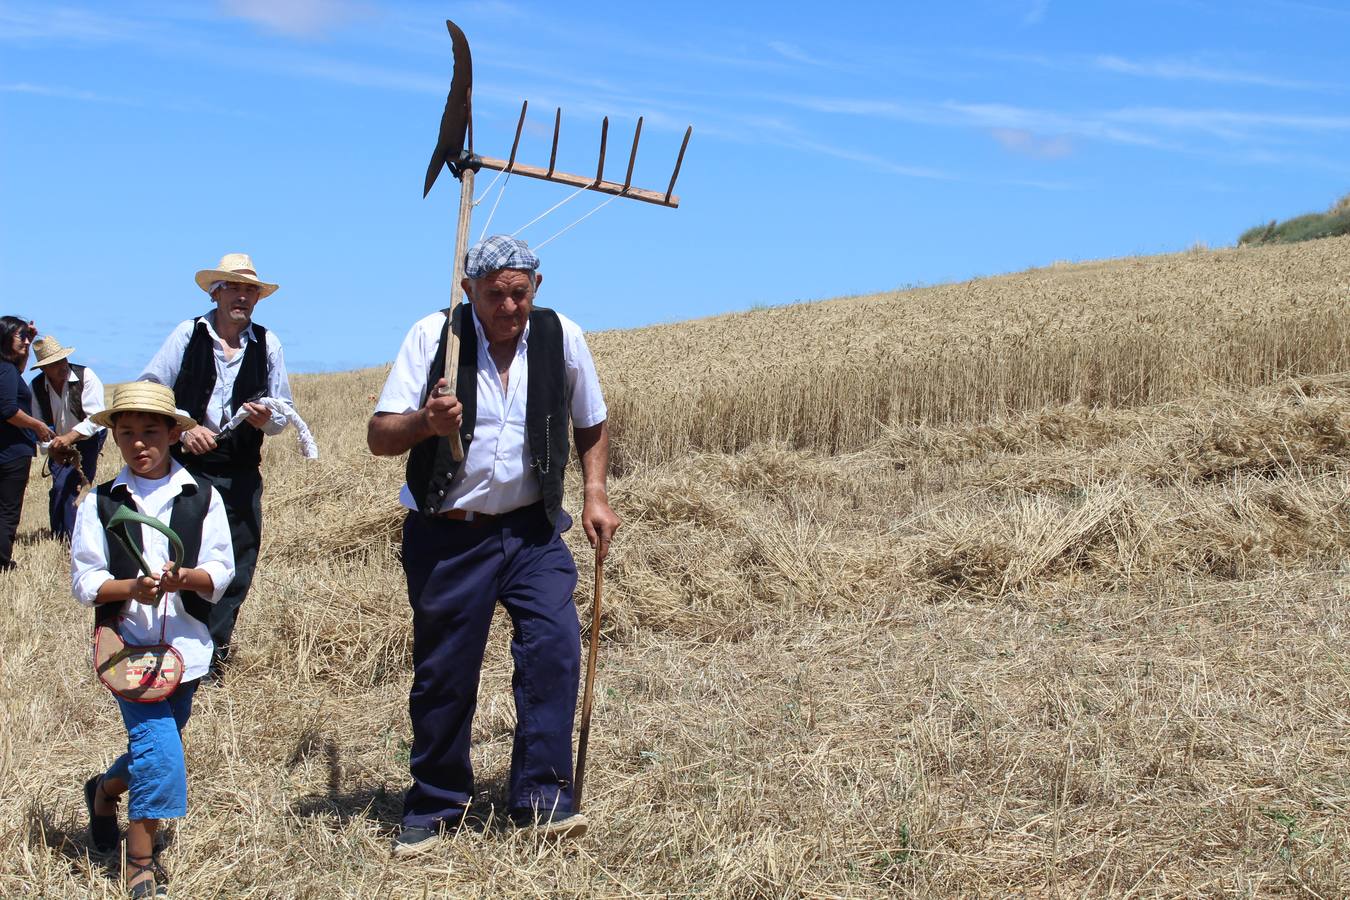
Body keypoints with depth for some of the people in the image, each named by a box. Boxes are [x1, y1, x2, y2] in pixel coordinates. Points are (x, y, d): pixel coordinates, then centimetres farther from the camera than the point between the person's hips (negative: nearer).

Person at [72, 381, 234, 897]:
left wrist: (187, 578, -24)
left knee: (158, 746, 16)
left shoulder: (203, 497, 2)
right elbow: (84, 581, -3)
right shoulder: (101, 503, 0)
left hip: (186, 645, 3)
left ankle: (105, 790, 49)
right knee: (157, 743, -16)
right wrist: (133, 588, -22)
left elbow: (222, 571, -3)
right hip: (126, 642, -3)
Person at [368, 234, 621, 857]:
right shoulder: (433, 336, -10)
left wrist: (595, 495, 2)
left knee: (555, 641, -16)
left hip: (531, 529, 2)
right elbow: (378, 437, -12)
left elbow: (590, 424, 14)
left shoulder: (562, 338, -3)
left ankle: (541, 798, -4)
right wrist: (425, 422, -32)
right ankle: (433, 807, 24)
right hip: (445, 536, -1)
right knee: (443, 672, 5)